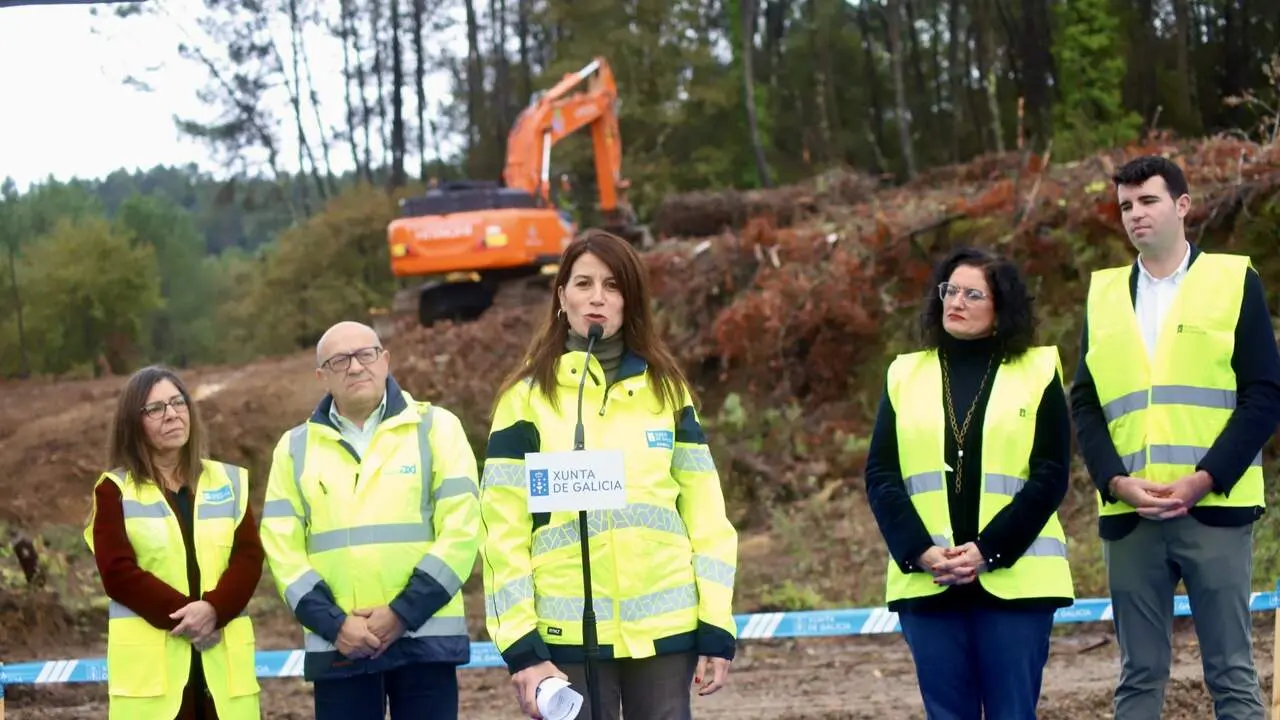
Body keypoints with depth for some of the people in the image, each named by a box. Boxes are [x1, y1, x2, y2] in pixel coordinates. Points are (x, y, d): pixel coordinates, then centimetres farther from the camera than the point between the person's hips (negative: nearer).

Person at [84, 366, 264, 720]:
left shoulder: (229, 482, 14)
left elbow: (249, 557, 4)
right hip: (150, 661, -3)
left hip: (223, 658, 3)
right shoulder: (115, 490, 5)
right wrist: (181, 615, -17)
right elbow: (118, 572, -6)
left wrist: (214, 609, -15)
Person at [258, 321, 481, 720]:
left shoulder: (435, 427, 5)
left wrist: (403, 613, -12)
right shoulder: (295, 447, 12)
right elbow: (282, 545, 5)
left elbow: (461, 529, -3)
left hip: (425, 636, -2)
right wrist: (332, 623, -9)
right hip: (336, 645, 2)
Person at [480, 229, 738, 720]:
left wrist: (717, 628, 0)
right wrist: (521, 646, -9)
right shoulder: (529, 396, 2)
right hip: (570, 632, -2)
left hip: (665, 626, 2)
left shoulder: (666, 390, 9)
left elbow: (705, 513, 7)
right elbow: (504, 529, -2)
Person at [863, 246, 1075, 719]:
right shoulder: (906, 375, 12)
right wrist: (920, 553, -9)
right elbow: (880, 476, 6)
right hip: (925, 582, 2)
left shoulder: (1037, 373, 5)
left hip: (1014, 579, -2)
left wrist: (987, 551, -13)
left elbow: (1050, 477, -3)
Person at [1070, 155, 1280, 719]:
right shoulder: (1104, 294, 14)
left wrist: (1203, 480, -12)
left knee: (1231, 673, -2)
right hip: (1129, 517, 3)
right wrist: (1117, 482, -7)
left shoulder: (1234, 281, 3)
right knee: (1138, 674, 5)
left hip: (1214, 508, -3)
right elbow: (1084, 404, 10)